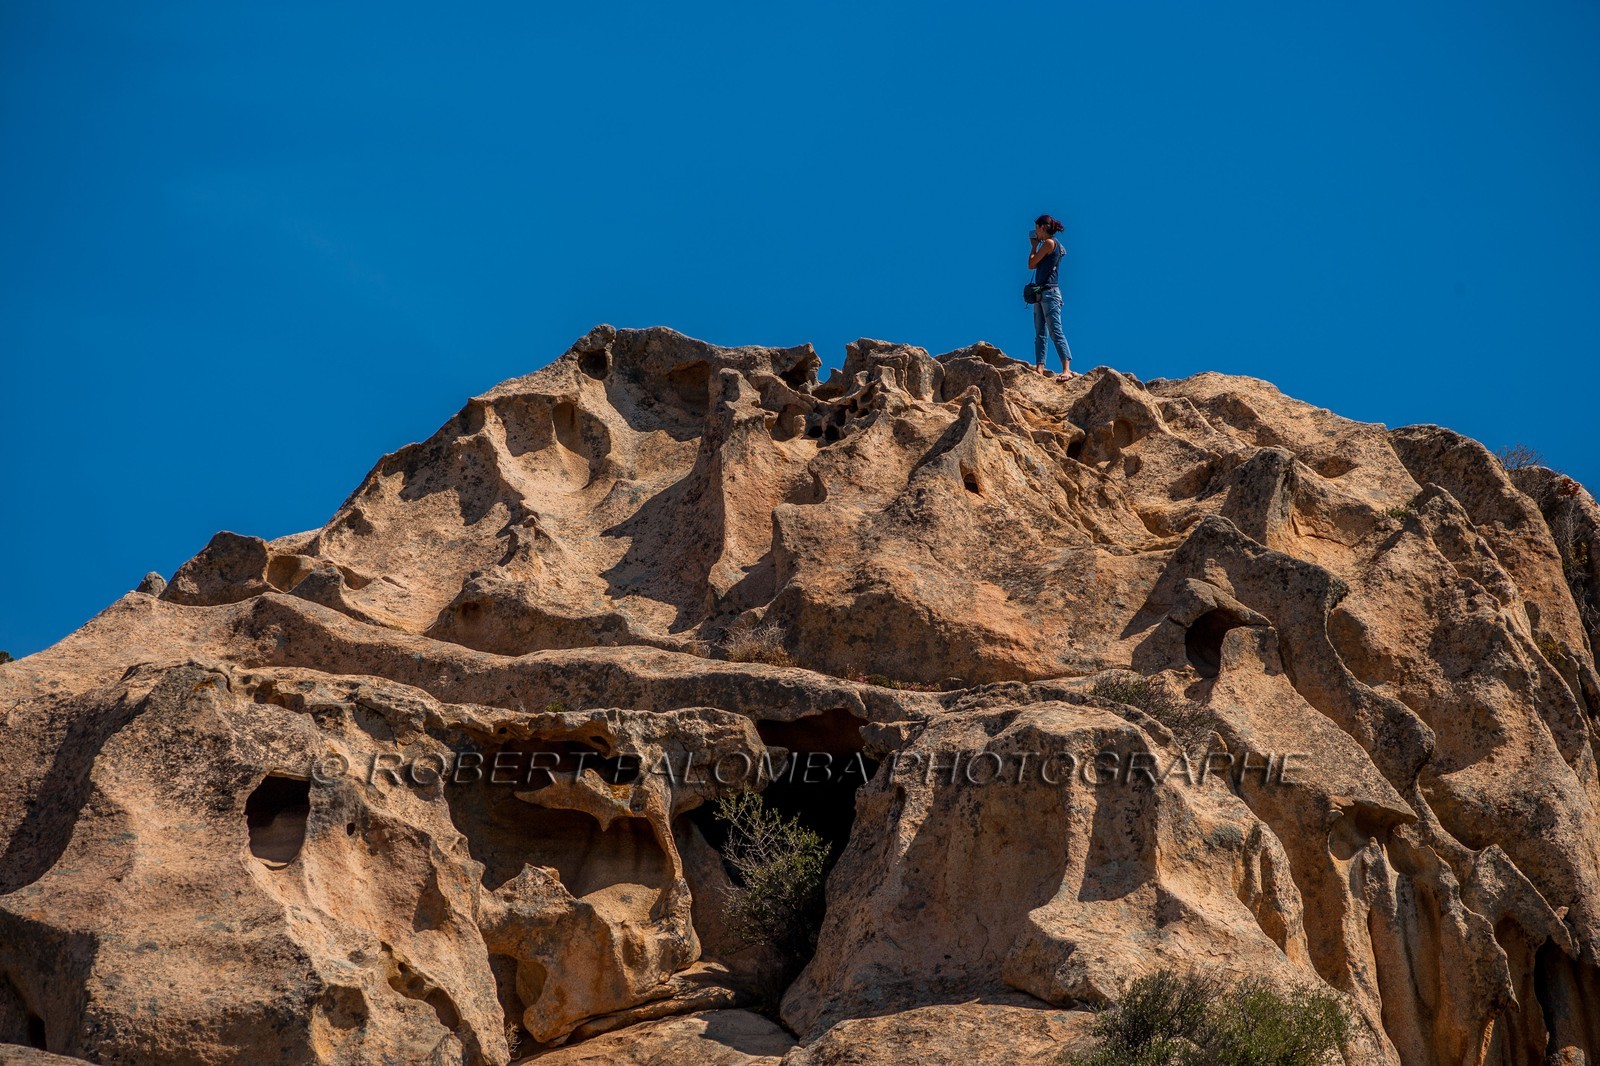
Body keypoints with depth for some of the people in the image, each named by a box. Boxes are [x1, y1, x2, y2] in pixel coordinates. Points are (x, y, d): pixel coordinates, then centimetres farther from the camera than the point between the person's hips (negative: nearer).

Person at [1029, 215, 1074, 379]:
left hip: (1049, 292, -10)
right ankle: (1039, 367, 6)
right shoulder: (1051, 243, 18)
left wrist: (1034, 246, 4)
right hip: (1041, 292, 10)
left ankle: (1067, 369, -23)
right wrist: (1035, 246, 17)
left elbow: (1031, 264, -9)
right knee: (1039, 333, 7)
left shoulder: (1049, 242, -10)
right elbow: (1035, 265, 19)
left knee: (1056, 332, -17)